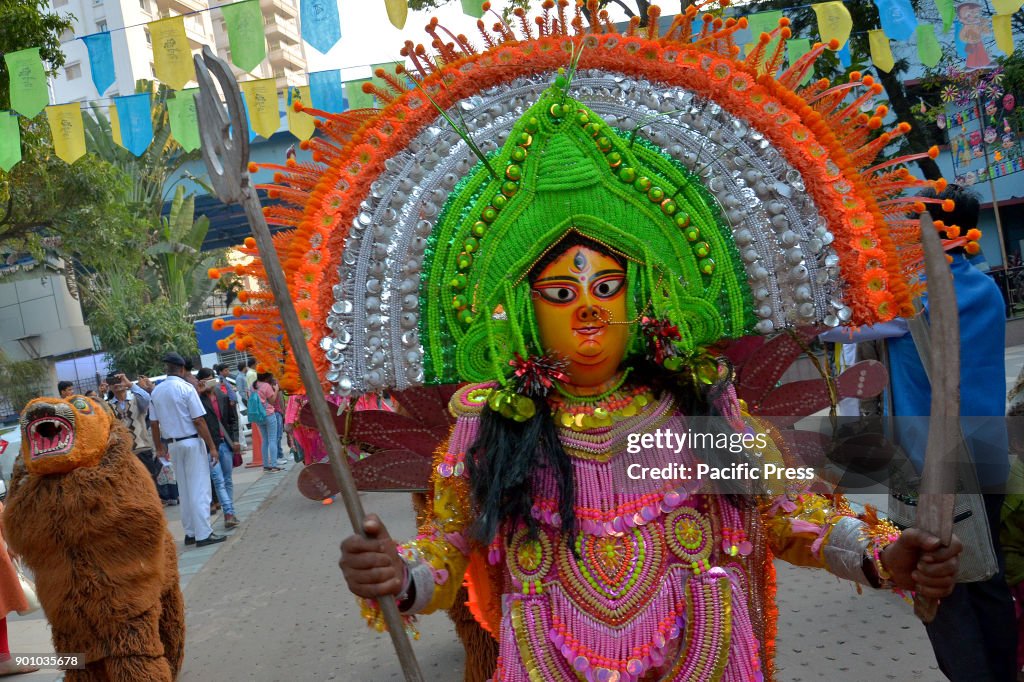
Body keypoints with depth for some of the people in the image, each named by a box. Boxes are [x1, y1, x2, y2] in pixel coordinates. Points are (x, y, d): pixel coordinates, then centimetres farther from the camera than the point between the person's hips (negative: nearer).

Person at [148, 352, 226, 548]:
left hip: (172, 444, 6)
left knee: (184, 489, 14)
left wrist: (159, 447, 21)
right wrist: (212, 446, -11)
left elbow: (154, 423, 9)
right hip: (193, 442, -6)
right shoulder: (186, 388, -13)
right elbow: (199, 421, -15)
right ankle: (203, 533, -4)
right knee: (199, 488, -3)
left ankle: (190, 532, 19)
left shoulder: (156, 392, 4)